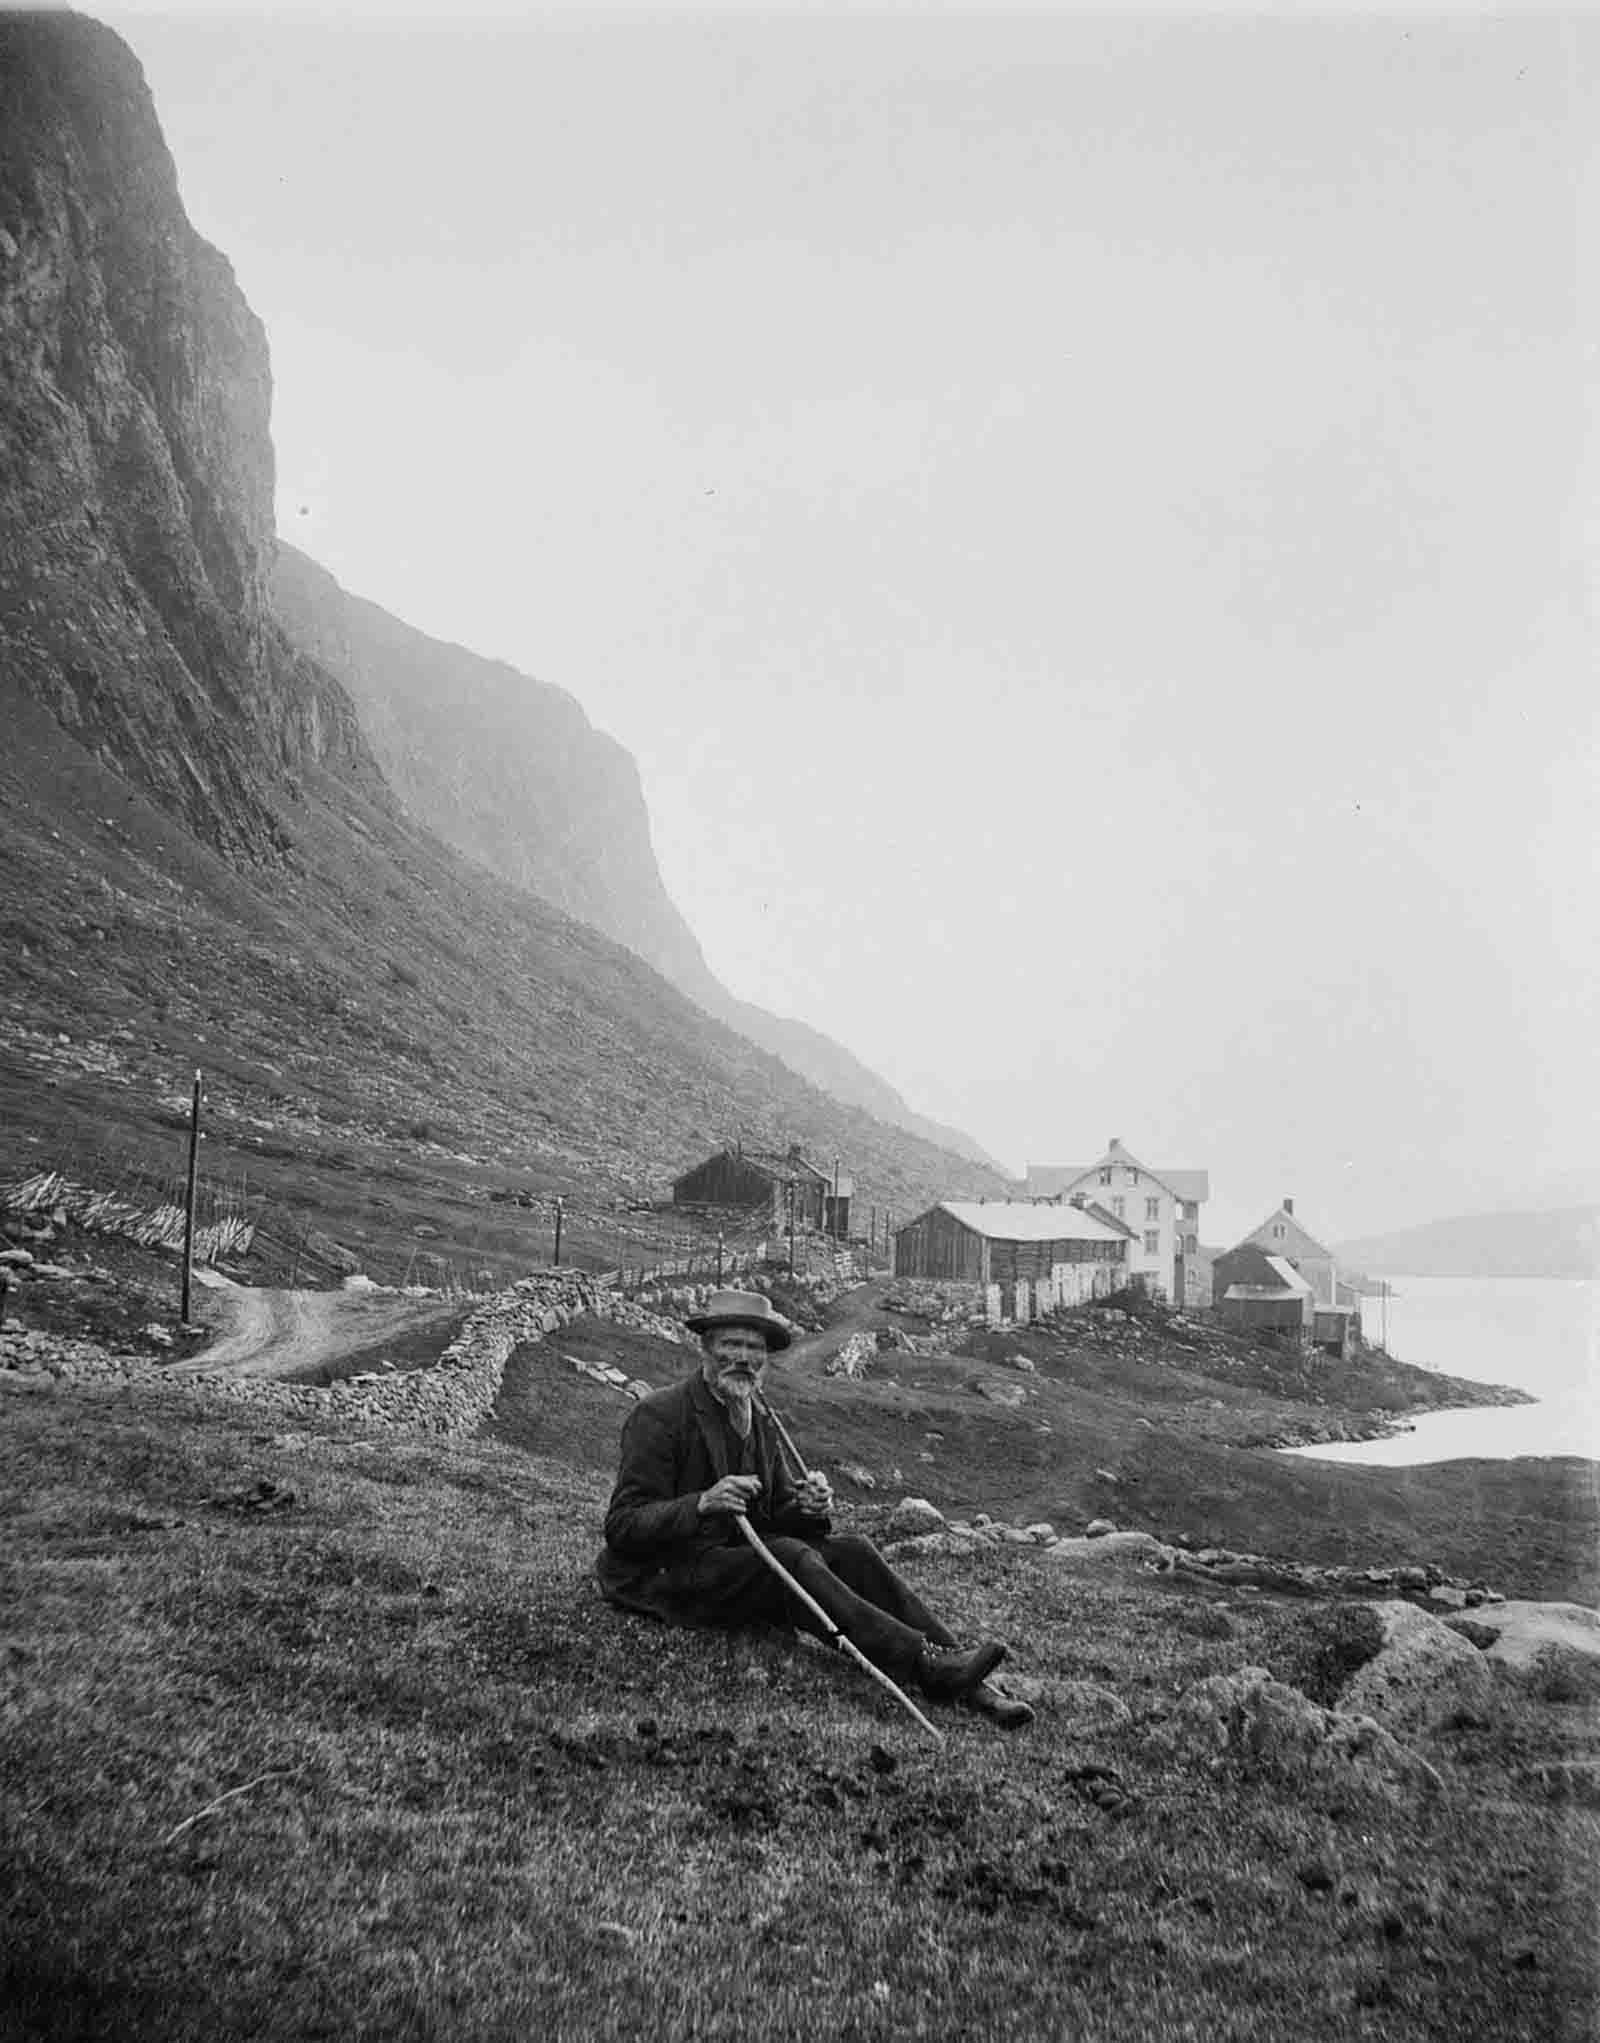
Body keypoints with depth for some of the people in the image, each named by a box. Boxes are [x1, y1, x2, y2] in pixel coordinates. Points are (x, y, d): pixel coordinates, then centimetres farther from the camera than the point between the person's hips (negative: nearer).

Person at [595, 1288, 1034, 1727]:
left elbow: (779, 1520, 12)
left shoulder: (760, 1421, 13)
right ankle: (923, 1661, -35)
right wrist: (701, 1504, -31)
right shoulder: (659, 1414, -10)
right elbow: (622, 1526, -15)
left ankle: (966, 1684, -21)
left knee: (852, 1549, -14)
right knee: (789, 1556, -31)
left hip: (740, 1561, 7)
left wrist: (809, 1509, -12)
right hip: (668, 1577, -7)